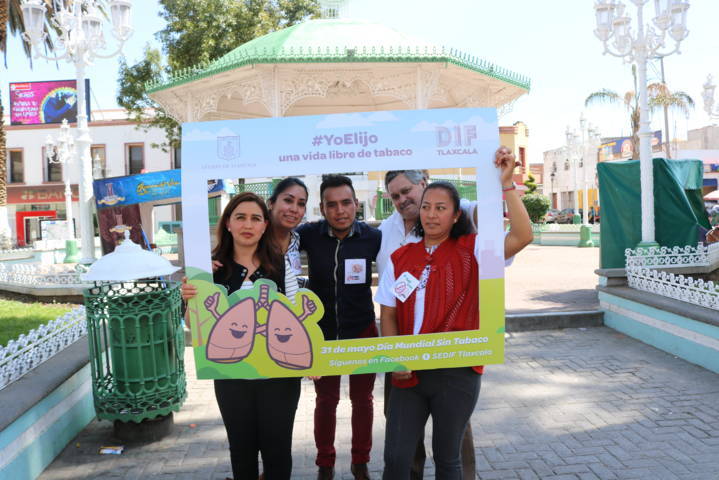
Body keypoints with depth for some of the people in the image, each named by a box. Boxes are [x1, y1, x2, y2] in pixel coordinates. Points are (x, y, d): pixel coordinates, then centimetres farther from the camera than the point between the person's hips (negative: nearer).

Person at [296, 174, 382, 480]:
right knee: (325, 400, 16)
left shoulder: (373, 237, -15)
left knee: (362, 399, 15)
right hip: (322, 332, 1)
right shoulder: (309, 234, -13)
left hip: (363, 332, 0)